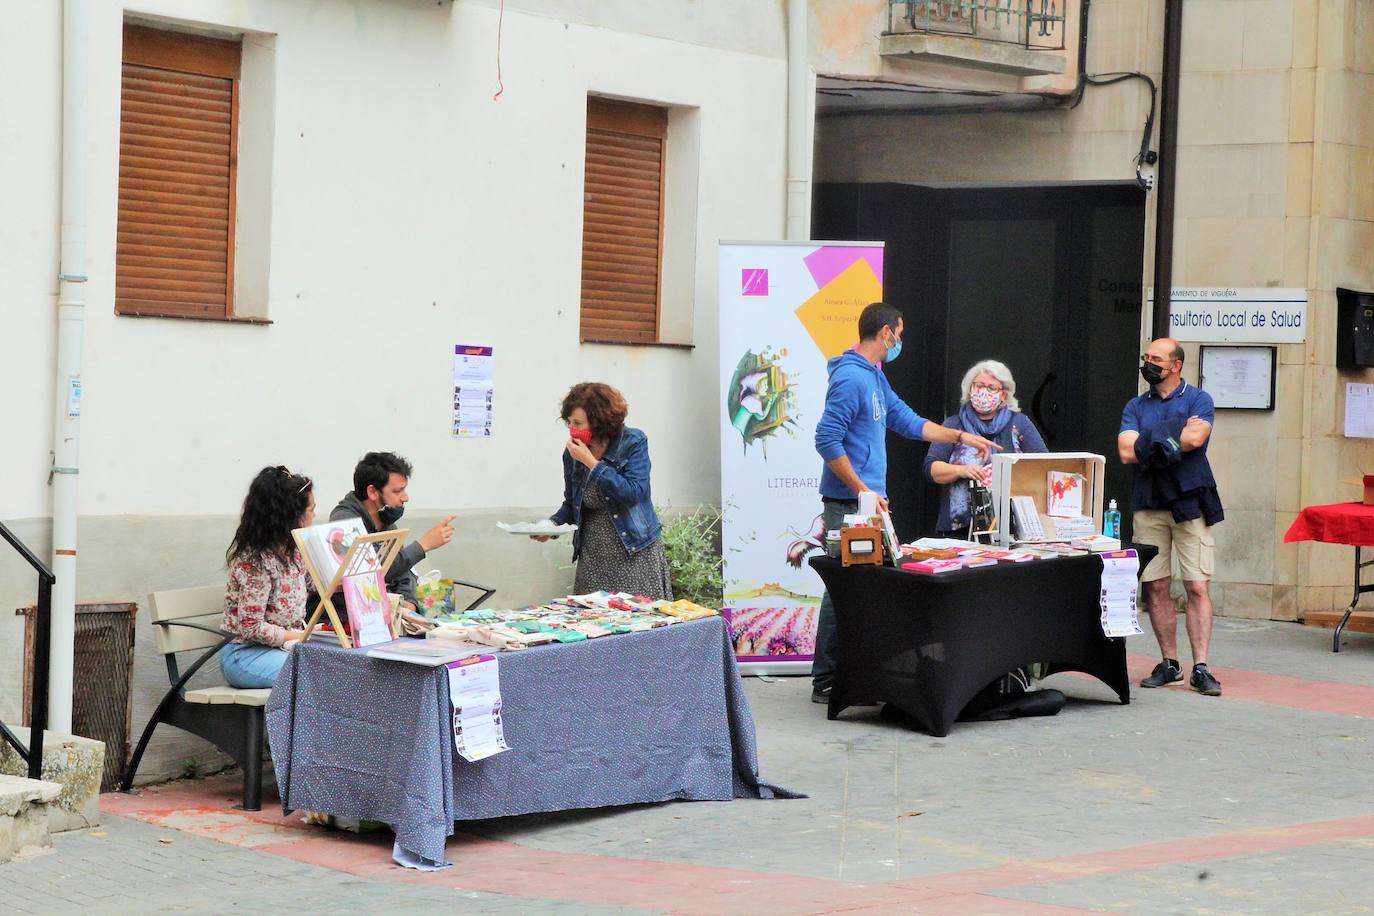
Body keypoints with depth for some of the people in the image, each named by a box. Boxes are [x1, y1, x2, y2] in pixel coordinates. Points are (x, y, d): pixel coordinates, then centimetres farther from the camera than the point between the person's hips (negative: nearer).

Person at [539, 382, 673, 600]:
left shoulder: (633, 442, -6)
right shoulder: (572, 453, 5)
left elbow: (634, 493, -19)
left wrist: (591, 463, -18)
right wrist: (552, 525, -4)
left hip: (636, 554, -3)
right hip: (593, 559, 4)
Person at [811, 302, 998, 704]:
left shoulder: (874, 377, 17)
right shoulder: (850, 378, -15)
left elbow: (907, 421, 27)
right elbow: (827, 440, -20)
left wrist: (963, 437, 26)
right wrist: (863, 490, -19)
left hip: (868, 499, 10)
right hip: (849, 504, -10)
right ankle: (826, 682, -3)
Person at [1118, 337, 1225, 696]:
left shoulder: (1197, 400, 4)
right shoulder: (1136, 406, 14)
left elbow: (1195, 438, -15)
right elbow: (1127, 452, -2)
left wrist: (1151, 439, -6)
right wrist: (1178, 435, -5)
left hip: (1190, 503, -4)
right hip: (1148, 505, 4)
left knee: (1197, 587, -7)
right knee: (1155, 587, 4)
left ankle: (1200, 667, -8)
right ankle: (1169, 663, 13)